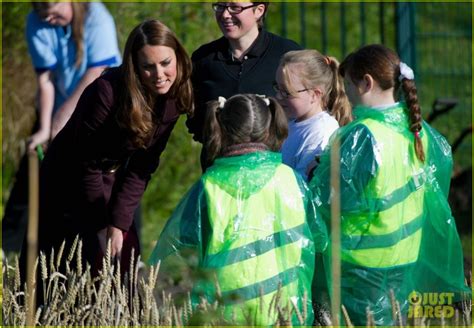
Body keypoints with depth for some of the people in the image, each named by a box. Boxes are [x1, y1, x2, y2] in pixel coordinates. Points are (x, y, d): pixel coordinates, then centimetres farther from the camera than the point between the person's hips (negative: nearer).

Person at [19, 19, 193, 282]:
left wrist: (119, 223, -13)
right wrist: (103, 225, -13)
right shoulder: (107, 91, -29)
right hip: (69, 179, -5)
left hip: (111, 181, 5)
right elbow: (88, 163, -21)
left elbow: (141, 168, -7)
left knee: (125, 257, -4)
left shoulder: (174, 99, -11)